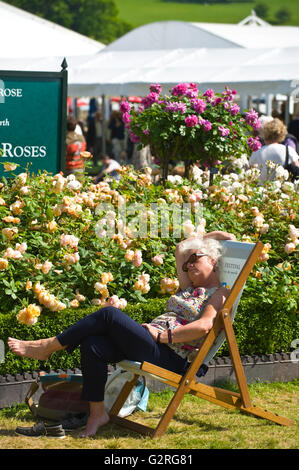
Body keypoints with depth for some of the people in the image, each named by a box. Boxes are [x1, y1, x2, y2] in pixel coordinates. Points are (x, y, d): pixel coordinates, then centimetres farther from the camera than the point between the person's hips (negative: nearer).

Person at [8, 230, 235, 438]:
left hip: (172, 358, -9)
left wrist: (161, 335, -17)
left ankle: (48, 346, -9)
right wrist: (210, 236, 30)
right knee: (92, 345, -15)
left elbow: (204, 326, -17)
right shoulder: (189, 288, 27)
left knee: (109, 314, -21)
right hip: (151, 345, 9)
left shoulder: (220, 294, 1)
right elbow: (181, 249, 35)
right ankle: (97, 413, -8)